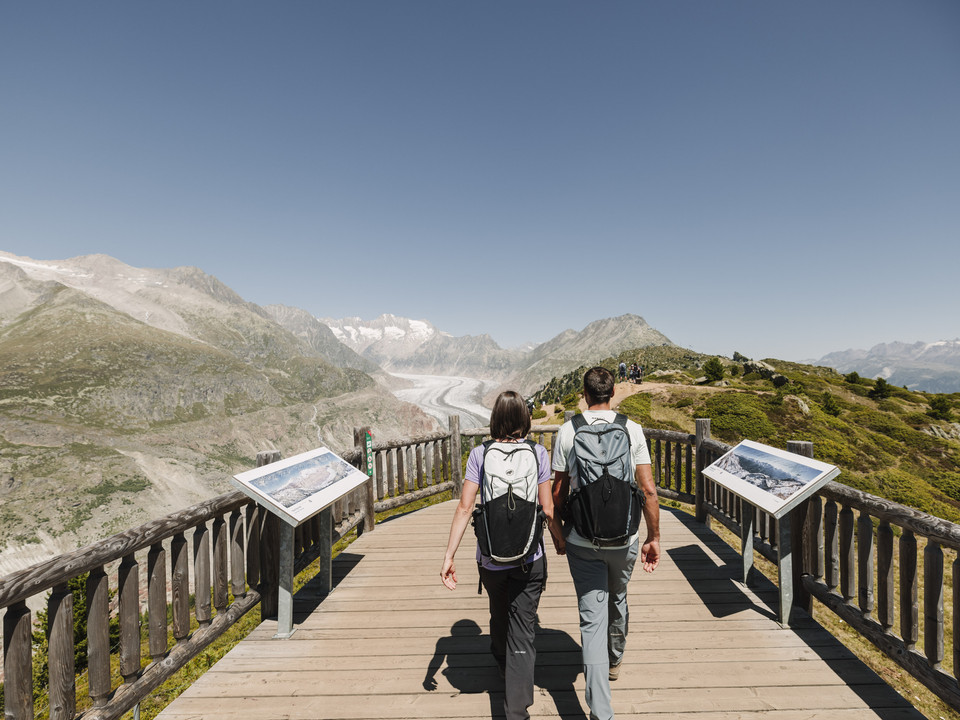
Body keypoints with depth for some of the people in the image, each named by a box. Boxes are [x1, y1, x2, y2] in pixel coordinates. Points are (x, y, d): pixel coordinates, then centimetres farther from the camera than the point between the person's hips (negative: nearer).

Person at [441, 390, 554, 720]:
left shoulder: (480, 454, -9)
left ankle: (502, 666, 55)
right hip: (529, 557, -2)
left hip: (491, 557, 2)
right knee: (522, 632, 12)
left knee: (499, 616, 29)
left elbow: (465, 507, -13)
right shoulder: (537, 453, -9)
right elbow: (547, 508, -5)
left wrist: (449, 555, -8)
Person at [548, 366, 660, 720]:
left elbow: (558, 492, -4)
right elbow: (649, 490, -8)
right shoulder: (632, 429, -7)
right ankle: (614, 662, 52)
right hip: (624, 538, 2)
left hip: (582, 541, -2)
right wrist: (654, 538, 3)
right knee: (617, 600, 27)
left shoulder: (567, 431, -8)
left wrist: (557, 534, 10)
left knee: (592, 618, 7)